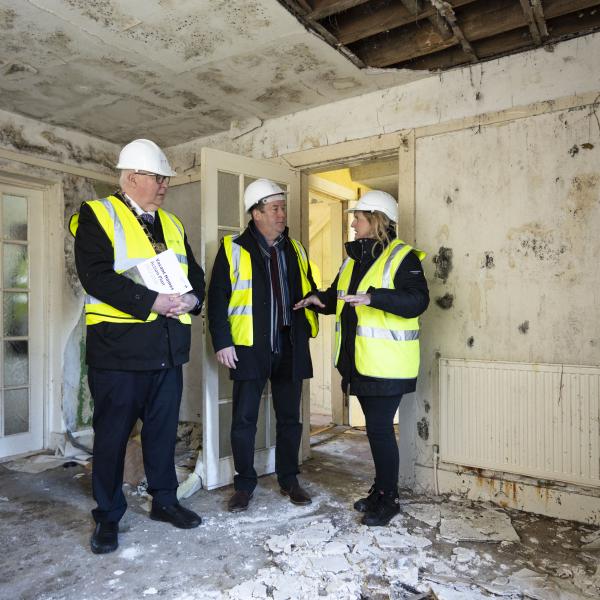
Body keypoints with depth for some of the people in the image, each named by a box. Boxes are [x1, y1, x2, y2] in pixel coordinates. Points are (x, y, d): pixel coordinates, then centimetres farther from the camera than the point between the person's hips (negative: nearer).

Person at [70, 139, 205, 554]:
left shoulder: (172, 224, 15)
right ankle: (108, 516, 25)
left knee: (163, 429, 16)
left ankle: (165, 500, 33)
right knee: (113, 434, 7)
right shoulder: (97, 216, -4)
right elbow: (96, 276, -17)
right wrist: (151, 301, -21)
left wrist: (191, 298, -5)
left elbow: (195, 273, 16)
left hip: (168, 348, 6)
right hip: (119, 347, -5)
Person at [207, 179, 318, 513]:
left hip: (290, 348, 4)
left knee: (290, 418, 13)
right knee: (244, 419, 4)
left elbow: (309, 292, 18)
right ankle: (245, 485, 22)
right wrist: (222, 341, -10)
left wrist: (307, 328, 8)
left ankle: (289, 479, 30)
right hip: (249, 348, -4)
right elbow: (217, 298, -4)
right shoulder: (233, 249, -2)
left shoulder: (295, 249, 12)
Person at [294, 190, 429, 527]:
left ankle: (388, 499, 16)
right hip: (358, 361, 8)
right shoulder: (354, 258, 15)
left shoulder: (402, 257, -10)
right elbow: (338, 296, 24)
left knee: (380, 428, -2)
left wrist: (373, 297, -32)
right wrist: (319, 299, 2)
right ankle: (381, 490, 33)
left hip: (387, 363, -8)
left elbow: (417, 300, -22)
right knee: (376, 426, 17)